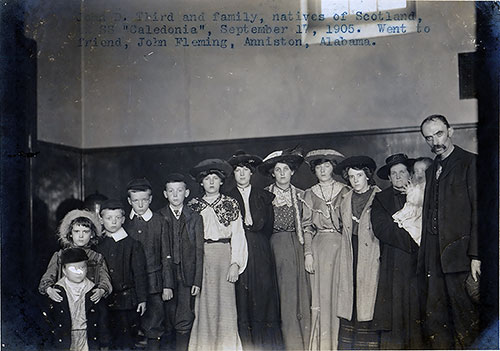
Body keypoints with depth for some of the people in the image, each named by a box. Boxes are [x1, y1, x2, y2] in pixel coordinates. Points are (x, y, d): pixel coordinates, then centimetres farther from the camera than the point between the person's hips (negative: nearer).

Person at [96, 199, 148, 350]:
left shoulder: (133, 244, -4)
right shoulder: (99, 246, 6)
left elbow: (140, 274, -4)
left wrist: (142, 299, -6)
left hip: (127, 299, -3)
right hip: (105, 301, 3)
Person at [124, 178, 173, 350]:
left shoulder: (159, 221, 2)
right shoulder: (123, 223, 5)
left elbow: (166, 256, 2)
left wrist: (167, 285, -1)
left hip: (153, 281, -1)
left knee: (154, 327, -1)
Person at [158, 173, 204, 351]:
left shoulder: (195, 218, 7)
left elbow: (199, 251, 5)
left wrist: (197, 281, -2)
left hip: (187, 275, 0)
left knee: (184, 321, -2)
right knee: (168, 318, 4)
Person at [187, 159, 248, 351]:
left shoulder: (231, 204, 7)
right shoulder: (193, 206, 10)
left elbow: (237, 235, 2)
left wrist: (235, 263, -7)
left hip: (224, 255, -1)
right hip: (200, 258, 1)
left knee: (225, 300, -3)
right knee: (204, 302, -1)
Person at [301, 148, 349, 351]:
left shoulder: (344, 191, 6)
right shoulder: (310, 194, 10)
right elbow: (306, 226, 7)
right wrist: (307, 252, -2)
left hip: (341, 245, -1)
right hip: (319, 246, 1)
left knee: (339, 291, -2)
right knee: (321, 293, 0)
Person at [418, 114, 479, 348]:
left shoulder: (470, 163, -2)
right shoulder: (431, 171, 20)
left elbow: (479, 212, -9)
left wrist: (476, 256, -15)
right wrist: (424, 257, 11)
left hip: (459, 256, -6)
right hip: (433, 259, 7)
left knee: (465, 318, -1)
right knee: (435, 323, 8)